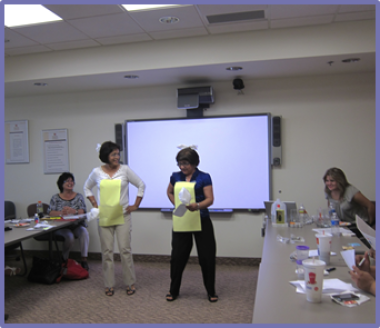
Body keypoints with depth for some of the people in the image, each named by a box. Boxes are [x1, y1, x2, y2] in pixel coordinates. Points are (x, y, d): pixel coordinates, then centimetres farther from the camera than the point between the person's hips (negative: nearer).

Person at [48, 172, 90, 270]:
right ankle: (64, 259, -4)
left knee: (84, 232, -30)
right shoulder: (56, 198, 8)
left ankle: (84, 259, -20)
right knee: (69, 236, -32)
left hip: (77, 225, 1)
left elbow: (83, 211, -5)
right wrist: (60, 213, -28)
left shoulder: (79, 196, 9)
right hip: (61, 227, -1)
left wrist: (73, 211, -28)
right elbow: (50, 212, -5)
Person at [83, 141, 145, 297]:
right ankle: (109, 285, 17)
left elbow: (141, 185, 4)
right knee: (107, 251, 5)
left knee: (125, 249, -1)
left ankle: (130, 283, 13)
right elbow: (87, 188, 18)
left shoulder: (125, 170, -2)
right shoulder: (97, 172, 2)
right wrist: (94, 204, 7)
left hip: (122, 216, -1)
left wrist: (135, 205, 0)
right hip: (104, 217, 1)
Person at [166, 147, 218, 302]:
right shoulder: (176, 177, 4)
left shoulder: (204, 177, -7)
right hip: (181, 221, 3)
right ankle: (173, 291, 23)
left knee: (207, 256, 2)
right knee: (178, 256, 6)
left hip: (201, 220, -3)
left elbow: (210, 199, -14)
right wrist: (177, 205, 4)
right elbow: (170, 192, 21)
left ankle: (211, 292, 20)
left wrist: (197, 205, -34)